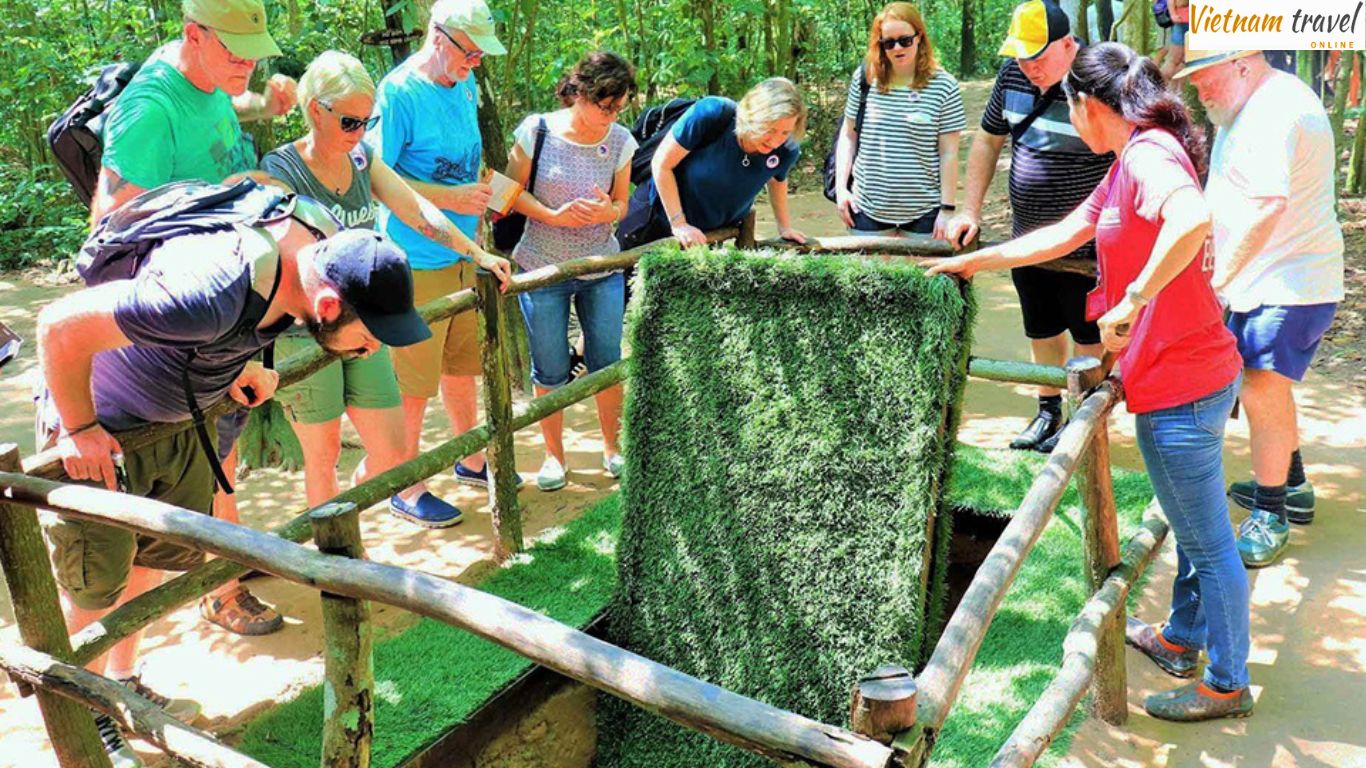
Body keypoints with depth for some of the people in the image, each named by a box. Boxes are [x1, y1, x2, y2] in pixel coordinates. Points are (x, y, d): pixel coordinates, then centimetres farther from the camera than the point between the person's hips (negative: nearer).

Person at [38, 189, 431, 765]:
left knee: (163, 558, 19)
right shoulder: (215, 292, -43)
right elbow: (61, 325, -36)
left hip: (178, 416, 8)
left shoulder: (324, 242, -17)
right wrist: (79, 429, -24)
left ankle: (122, 683, 41)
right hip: (101, 431, -7)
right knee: (99, 583, 7)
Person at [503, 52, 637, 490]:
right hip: (542, 269, -2)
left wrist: (605, 211, -20)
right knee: (550, 370, 7)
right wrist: (555, 215, -21)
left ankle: (613, 447, 28)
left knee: (608, 361, 8)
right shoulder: (537, 131, -11)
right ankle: (553, 455, 25)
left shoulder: (620, 141, -4)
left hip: (602, 269, 2)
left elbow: (621, 205, 4)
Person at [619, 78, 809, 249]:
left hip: (711, 233, 2)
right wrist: (678, 224, -23)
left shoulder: (785, 151, -21)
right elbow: (662, 164, -23)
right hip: (660, 213, -2)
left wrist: (785, 227, 8)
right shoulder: (712, 114, -32)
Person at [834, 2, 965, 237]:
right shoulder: (864, 78, 1)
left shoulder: (944, 86, -6)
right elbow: (848, 136, 8)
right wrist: (841, 187, 0)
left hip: (924, 211, -2)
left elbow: (948, 153, -4)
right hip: (867, 208, 2)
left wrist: (947, 208, -6)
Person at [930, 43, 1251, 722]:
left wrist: (1130, 303, -32)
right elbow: (1064, 235, 22)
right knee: (1192, 525, 24)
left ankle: (1226, 685, 20)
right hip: (1183, 375, 11)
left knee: (1207, 538, 4)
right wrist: (976, 262, 26)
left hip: (1181, 383, -11)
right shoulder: (1132, 160, 14)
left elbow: (1192, 218, -40)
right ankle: (1180, 639, 43)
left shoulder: (1148, 151, -18)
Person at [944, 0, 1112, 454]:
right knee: (1042, 331, 20)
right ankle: (1048, 412, 38)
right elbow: (988, 141, 10)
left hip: (1084, 245, -6)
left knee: (1088, 336, 10)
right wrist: (970, 210, 5)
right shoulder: (1014, 75, -2)